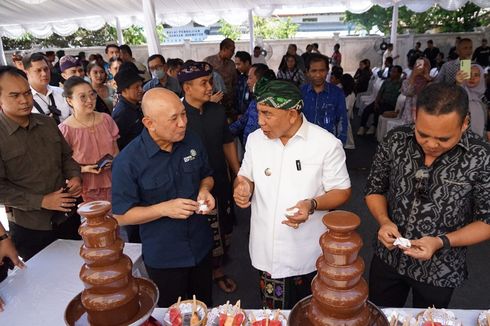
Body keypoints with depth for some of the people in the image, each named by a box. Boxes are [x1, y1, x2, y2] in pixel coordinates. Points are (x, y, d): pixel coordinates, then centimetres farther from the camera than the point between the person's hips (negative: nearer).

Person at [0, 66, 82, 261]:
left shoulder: (47, 123, 2)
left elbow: (66, 155, 13)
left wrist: (74, 177, -6)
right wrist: (42, 201, -20)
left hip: (67, 216, 4)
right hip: (29, 227, -4)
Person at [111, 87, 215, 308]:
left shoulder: (192, 142, -7)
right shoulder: (128, 161, -22)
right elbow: (121, 216, -16)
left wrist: (205, 189, -13)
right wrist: (165, 209, -29)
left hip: (201, 246, 4)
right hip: (163, 257, -4)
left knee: (205, 307, 26)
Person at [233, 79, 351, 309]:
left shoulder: (327, 144, -13)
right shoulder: (255, 139, 0)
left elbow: (342, 191, -6)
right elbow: (245, 176, 11)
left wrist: (312, 204, -26)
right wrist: (243, 187, -14)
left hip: (308, 257, -3)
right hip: (265, 253, 3)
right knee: (271, 317, 19)